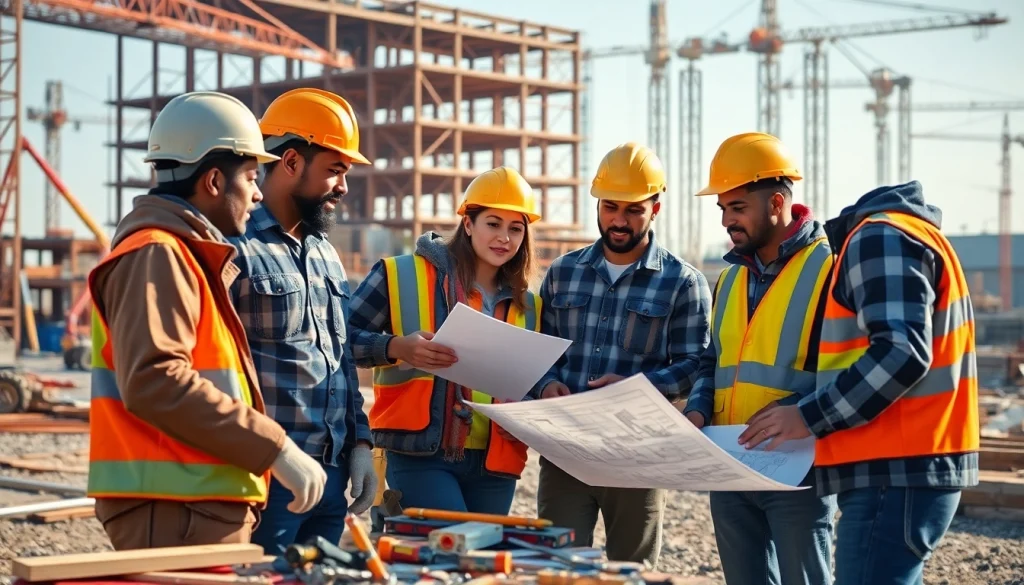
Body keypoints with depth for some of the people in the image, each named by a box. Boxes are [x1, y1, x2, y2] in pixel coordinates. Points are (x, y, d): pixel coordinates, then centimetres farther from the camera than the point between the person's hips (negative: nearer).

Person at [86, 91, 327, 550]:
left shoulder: (190, 256, 22)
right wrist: (274, 449, -22)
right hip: (174, 511, -10)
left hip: (204, 506, 10)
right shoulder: (156, 256, -11)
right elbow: (155, 382, -23)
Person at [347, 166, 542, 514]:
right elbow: (342, 337, -4)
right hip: (420, 454, -5)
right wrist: (397, 348, -21)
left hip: (494, 462, 6)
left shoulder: (528, 307, 14)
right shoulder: (404, 276, -2)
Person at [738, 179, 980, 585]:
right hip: (902, 469, 10)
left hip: (896, 473, -10)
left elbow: (901, 354, -21)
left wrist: (810, 416, -15)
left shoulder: (880, 238, -9)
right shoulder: (884, 238, 23)